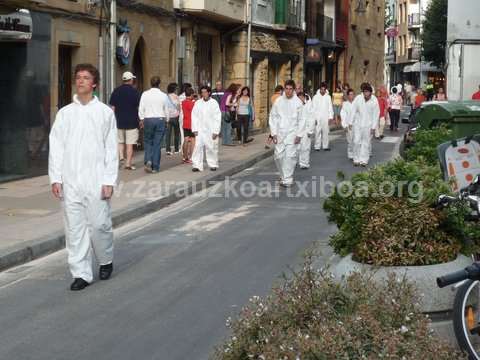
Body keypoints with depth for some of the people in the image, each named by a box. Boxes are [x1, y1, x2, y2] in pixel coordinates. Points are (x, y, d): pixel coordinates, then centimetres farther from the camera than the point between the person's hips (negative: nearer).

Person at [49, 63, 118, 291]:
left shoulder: (105, 112, 3)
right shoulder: (65, 113, 8)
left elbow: (111, 149, 1)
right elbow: (56, 147, 7)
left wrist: (109, 181, -5)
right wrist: (55, 178, -1)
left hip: (96, 180, -2)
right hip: (70, 180, 2)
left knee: (99, 224, -2)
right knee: (74, 229, 2)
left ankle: (106, 261, 25)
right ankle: (81, 274, 10)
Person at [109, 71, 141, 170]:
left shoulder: (116, 91, 3)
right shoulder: (134, 91, -6)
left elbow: (112, 107, 4)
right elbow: (139, 107, -3)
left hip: (119, 121, 3)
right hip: (132, 121, -3)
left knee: (120, 141, 18)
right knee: (130, 143, 1)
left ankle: (121, 156, 0)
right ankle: (128, 163, 0)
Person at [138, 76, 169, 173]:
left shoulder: (145, 94, -2)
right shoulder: (163, 95, -2)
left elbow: (141, 108, 1)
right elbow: (166, 110, 5)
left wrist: (142, 119, 12)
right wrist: (166, 121, 18)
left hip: (148, 119, 0)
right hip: (160, 119, 0)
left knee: (148, 142, 12)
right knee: (157, 143, 3)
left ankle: (148, 161, -9)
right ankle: (155, 167, 3)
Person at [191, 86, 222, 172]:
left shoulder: (214, 103, -3)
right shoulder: (197, 103, 4)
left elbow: (217, 118, -4)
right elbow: (194, 116, 5)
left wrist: (216, 131, -8)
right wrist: (195, 129, -2)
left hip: (211, 130, -2)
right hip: (200, 130, 2)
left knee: (212, 148, 3)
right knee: (198, 147, -5)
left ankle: (213, 164, 16)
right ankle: (197, 165, -3)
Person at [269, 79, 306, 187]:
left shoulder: (298, 102, -4)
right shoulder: (278, 101, 2)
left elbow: (301, 120, -2)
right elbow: (273, 117, 5)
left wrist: (299, 135, -6)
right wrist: (274, 133, 0)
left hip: (292, 133, -2)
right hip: (280, 133, 2)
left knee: (290, 156, -7)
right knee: (278, 156, 2)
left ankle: (287, 179, -2)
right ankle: (283, 175, 24)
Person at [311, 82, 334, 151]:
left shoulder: (328, 97, 4)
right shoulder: (316, 97, 0)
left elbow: (330, 108, 6)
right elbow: (313, 108, 0)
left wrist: (330, 117, -1)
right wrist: (314, 118, -5)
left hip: (326, 118, 1)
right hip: (318, 118, -1)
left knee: (326, 132, 2)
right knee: (317, 132, -2)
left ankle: (325, 146, 9)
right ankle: (317, 146, 2)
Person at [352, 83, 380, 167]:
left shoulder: (374, 100, -9)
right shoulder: (358, 98, -8)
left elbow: (376, 114, -4)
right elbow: (353, 111, -1)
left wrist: (373, 127, -5)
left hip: (368, 125, 0)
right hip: (358, 123, 0)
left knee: (366, 143, 2)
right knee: (356, 141, -2)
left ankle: (364, 160, 8)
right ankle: (356, 159, 9)